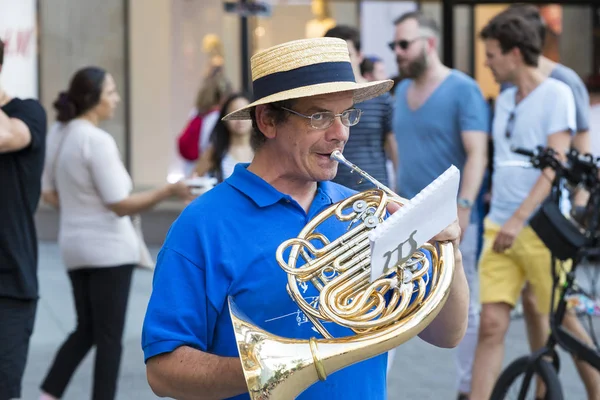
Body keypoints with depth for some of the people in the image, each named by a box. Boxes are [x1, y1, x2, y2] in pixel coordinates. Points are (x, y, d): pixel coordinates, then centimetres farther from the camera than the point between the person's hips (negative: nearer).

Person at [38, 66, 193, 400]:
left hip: (74, 245, 8)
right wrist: (168, 191, -23)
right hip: (108, 247, -8)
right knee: (109, 337, 2)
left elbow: (49, 192, 15)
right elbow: (121, 204, -20)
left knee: (86, 330, 16)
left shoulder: (58, 134, 6)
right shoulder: (98, 140, -19)